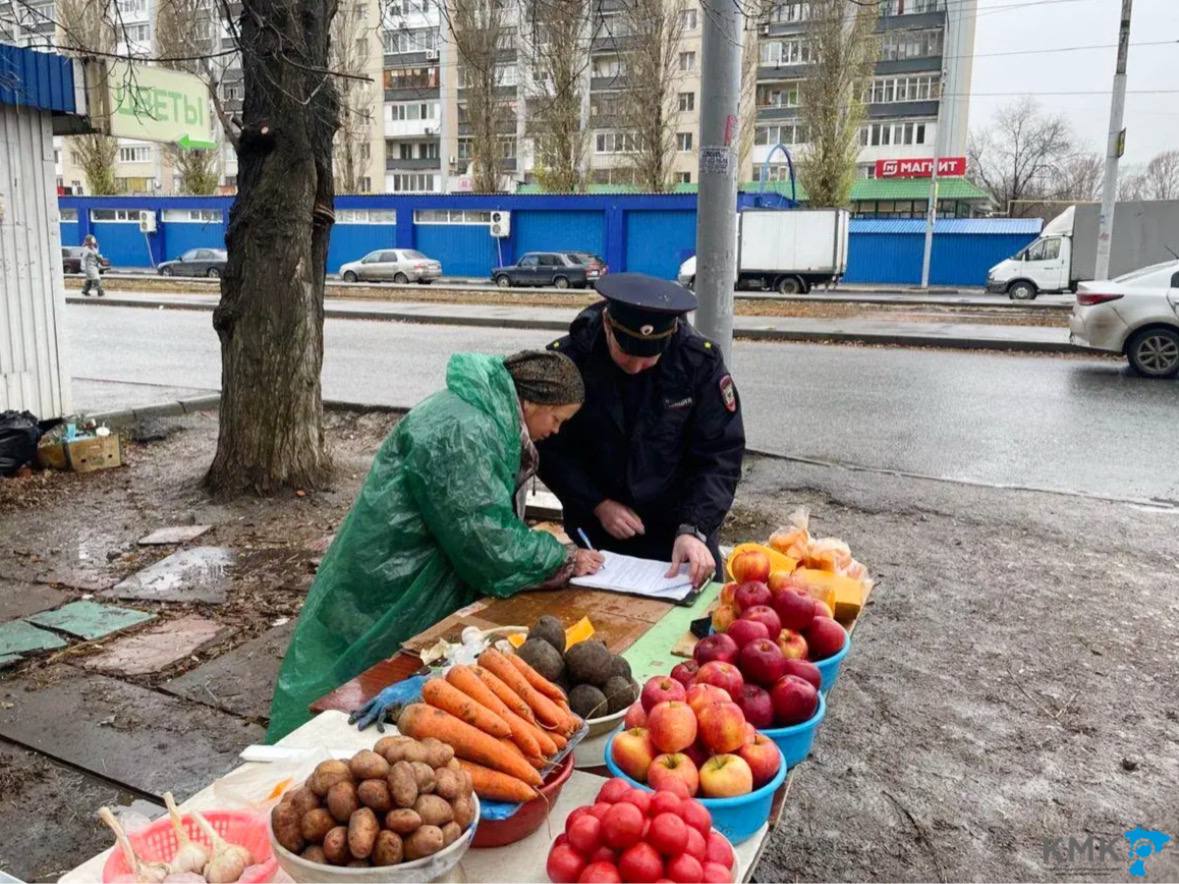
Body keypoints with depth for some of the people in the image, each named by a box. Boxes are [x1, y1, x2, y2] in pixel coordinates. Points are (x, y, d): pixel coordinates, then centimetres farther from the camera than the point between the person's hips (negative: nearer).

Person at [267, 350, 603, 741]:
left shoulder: (485, 418, 6)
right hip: (390, 595, -10)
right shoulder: (460, 433, -26)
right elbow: (487, 542, -25)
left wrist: (553, 553, -1)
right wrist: (563, 560, -13)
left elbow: (491, 518, 11)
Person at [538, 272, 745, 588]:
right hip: (595, 531, 0)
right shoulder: (567, 359, -16)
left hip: (678, 528, 0)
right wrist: (598, 505, -15)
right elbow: (550, 449, -6)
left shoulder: (700, 361, -16)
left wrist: (694, 529, -26)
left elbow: (720, 455, -14)